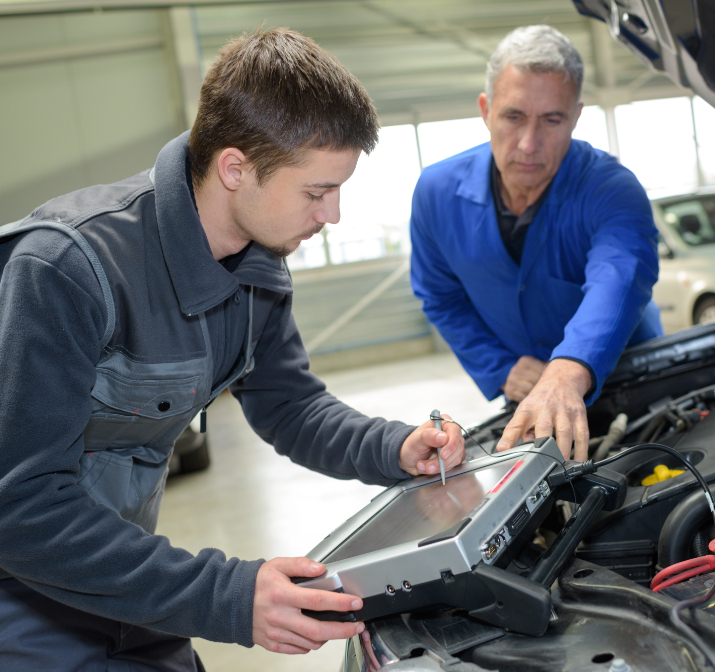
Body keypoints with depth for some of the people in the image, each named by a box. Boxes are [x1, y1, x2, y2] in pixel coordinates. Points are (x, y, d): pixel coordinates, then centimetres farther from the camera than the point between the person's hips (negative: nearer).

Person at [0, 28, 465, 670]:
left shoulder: (259, 268, -6)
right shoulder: (70, 268, -32)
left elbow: (287, 404, 6)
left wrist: (395, 449, -14)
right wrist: (225, 599, -39)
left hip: (122, 568, 7)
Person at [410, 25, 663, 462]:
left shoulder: (612, 191, -25)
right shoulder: (438, 192, -12)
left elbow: (617, 281, -47)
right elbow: (441, 299, 2)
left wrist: (568, 374, -66)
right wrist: (501, 369, -11)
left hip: (618, 376, -1)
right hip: (521, 396, 2)